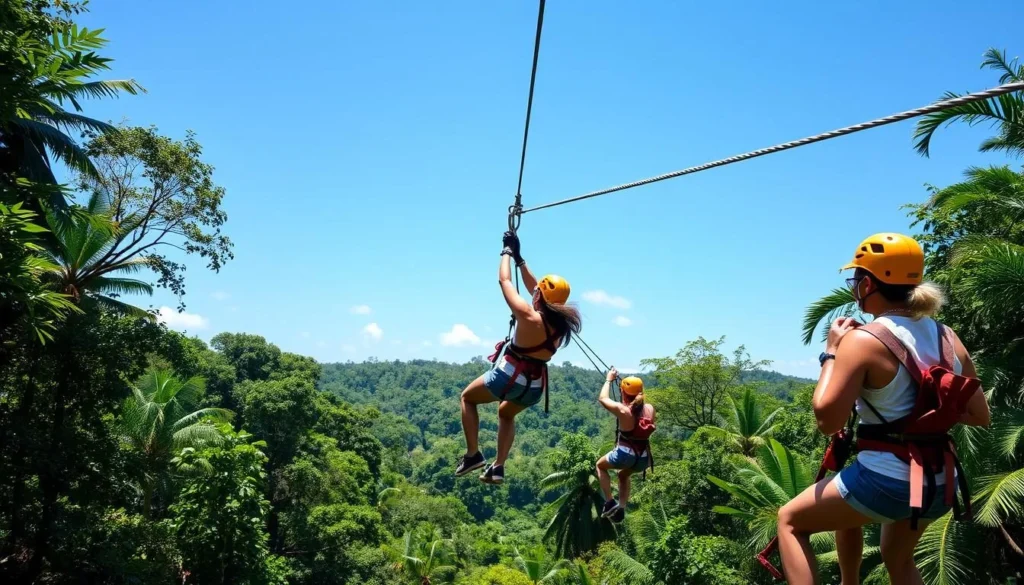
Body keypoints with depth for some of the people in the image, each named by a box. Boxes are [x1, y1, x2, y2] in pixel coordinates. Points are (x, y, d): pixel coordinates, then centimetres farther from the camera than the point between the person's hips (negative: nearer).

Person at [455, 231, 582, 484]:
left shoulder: (529, 316, -22)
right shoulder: (561, 323, -3)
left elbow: (505, 281, -11)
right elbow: (535, 287, 10)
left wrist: (507, 252, 4)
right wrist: (519, 257, 15)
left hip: (508, 378, -6)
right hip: (535, 388, 6)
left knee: (468, 397, 21)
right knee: (506, 413, 35)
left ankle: (473, 454, 13)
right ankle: (498, 467, 25)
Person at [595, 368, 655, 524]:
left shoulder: (622, 409, -14)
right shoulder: (650, 409, -3)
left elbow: (602, 399, 4)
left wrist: (609, 379, 16)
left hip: (625, 455, -5)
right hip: (644, 459, 5)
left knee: (600, 465, 27)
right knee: (624, 474, 37)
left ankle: (609, 503, 16)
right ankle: (621, 509, 26)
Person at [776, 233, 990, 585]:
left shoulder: (863, 340, -17)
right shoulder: (948, 339, 3)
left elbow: (827, 420, -18)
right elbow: (980, 417, 9)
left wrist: (831, 352, -9)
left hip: (887, 479, -7)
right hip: (942, 484, 8)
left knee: (790, 521, 14)